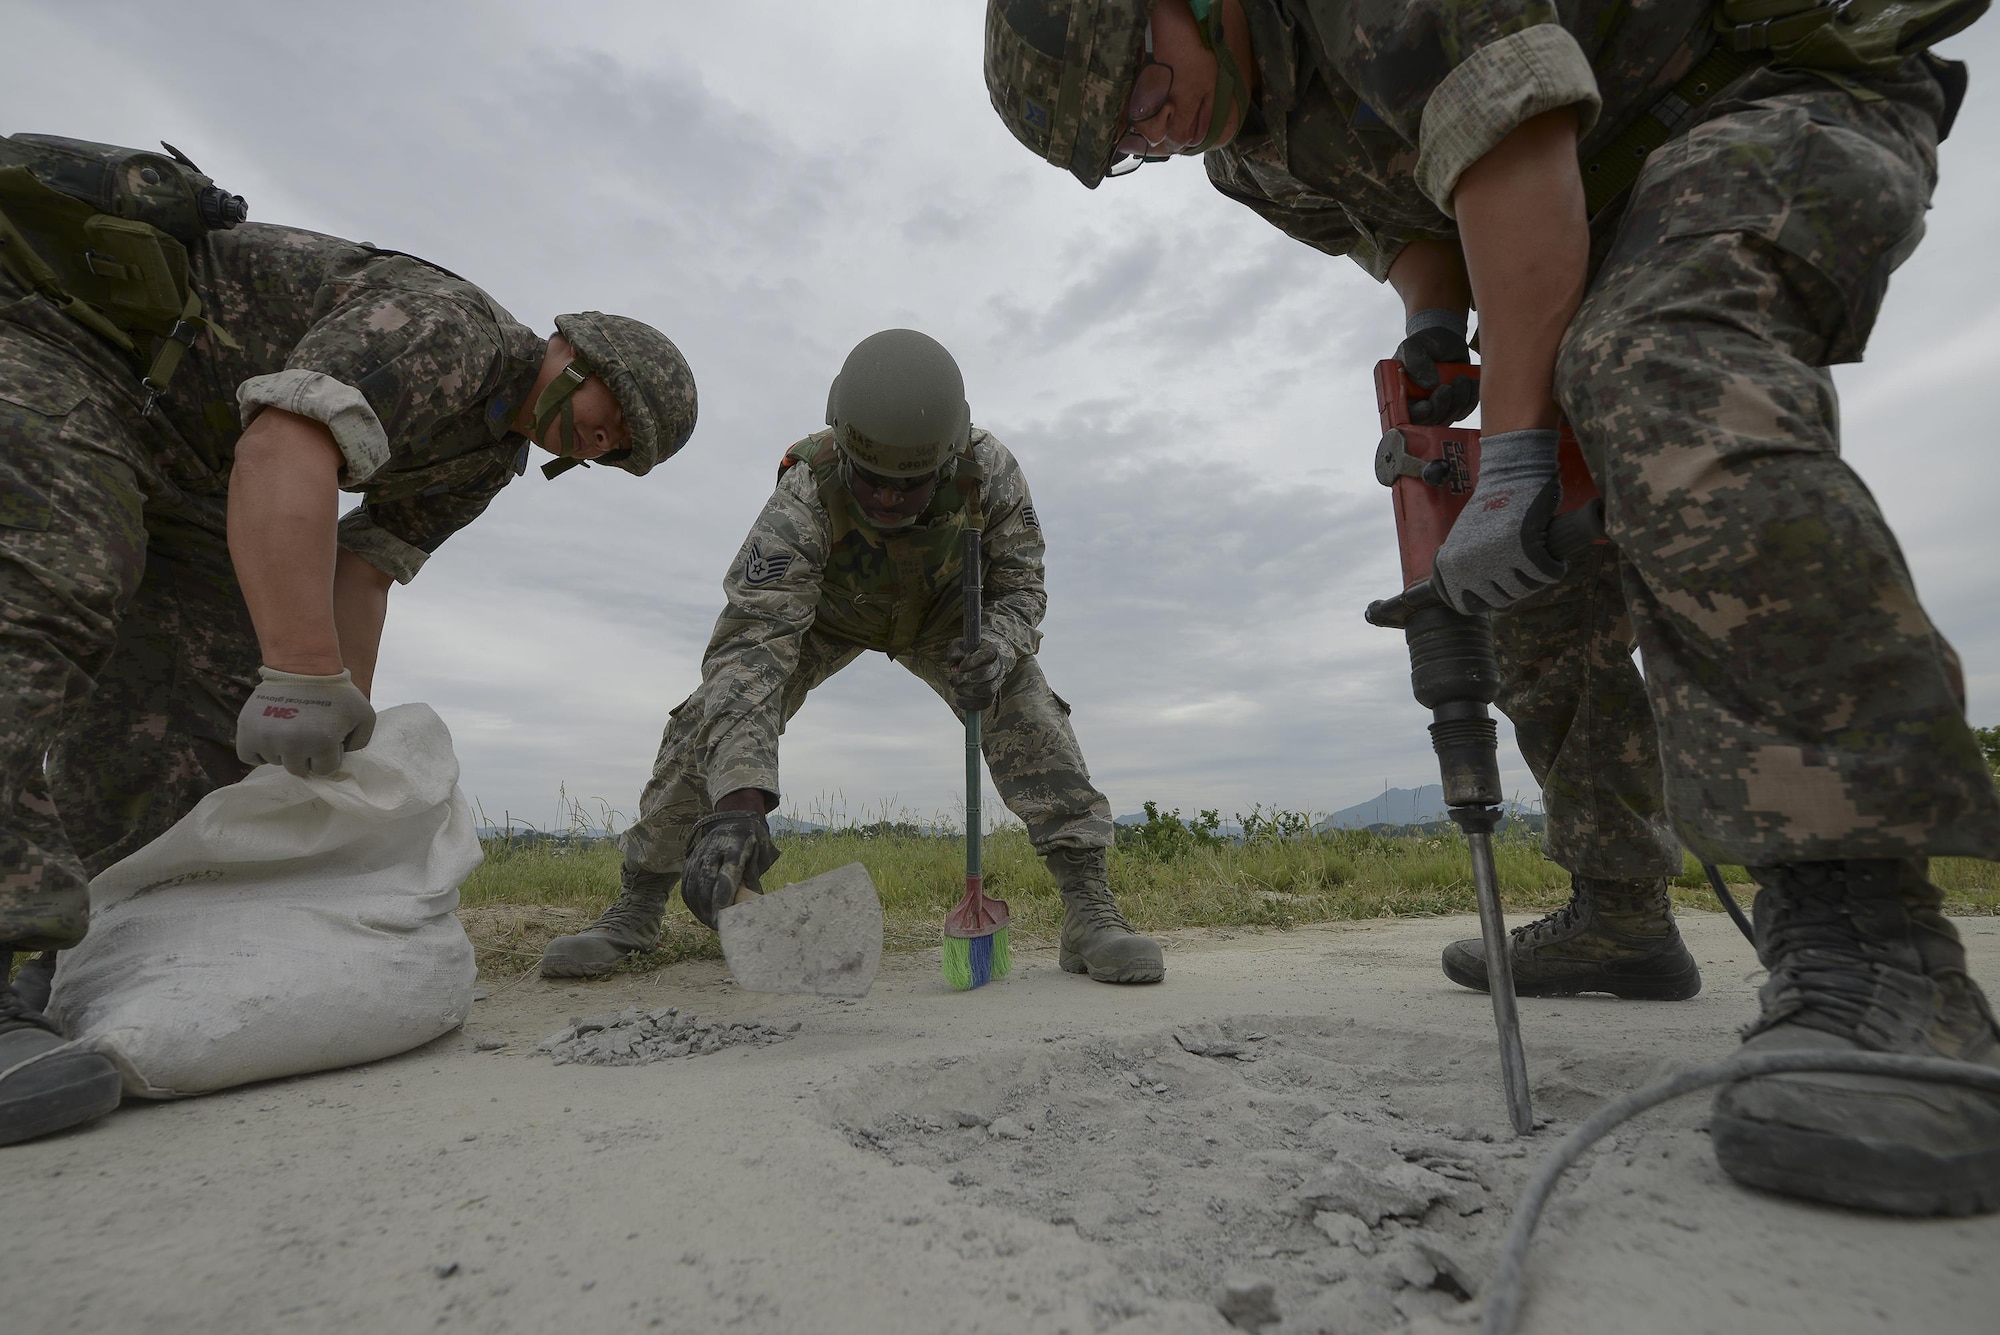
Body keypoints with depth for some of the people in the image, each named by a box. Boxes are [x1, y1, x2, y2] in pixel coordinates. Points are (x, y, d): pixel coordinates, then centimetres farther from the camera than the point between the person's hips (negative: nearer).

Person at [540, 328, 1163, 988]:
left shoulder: (989, 470, -34)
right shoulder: (805, 494, -40)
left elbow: (1020, 585, -21)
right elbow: (751, 643, -47)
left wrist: (998, 648, -46)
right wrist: (738, 800, -59)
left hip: (940, 614, 1)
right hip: (826, 612, 0)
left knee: (1020, 695, -25)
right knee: (716, 714, -17)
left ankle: (1089, 906, -19)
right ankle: (635, 909, 2)